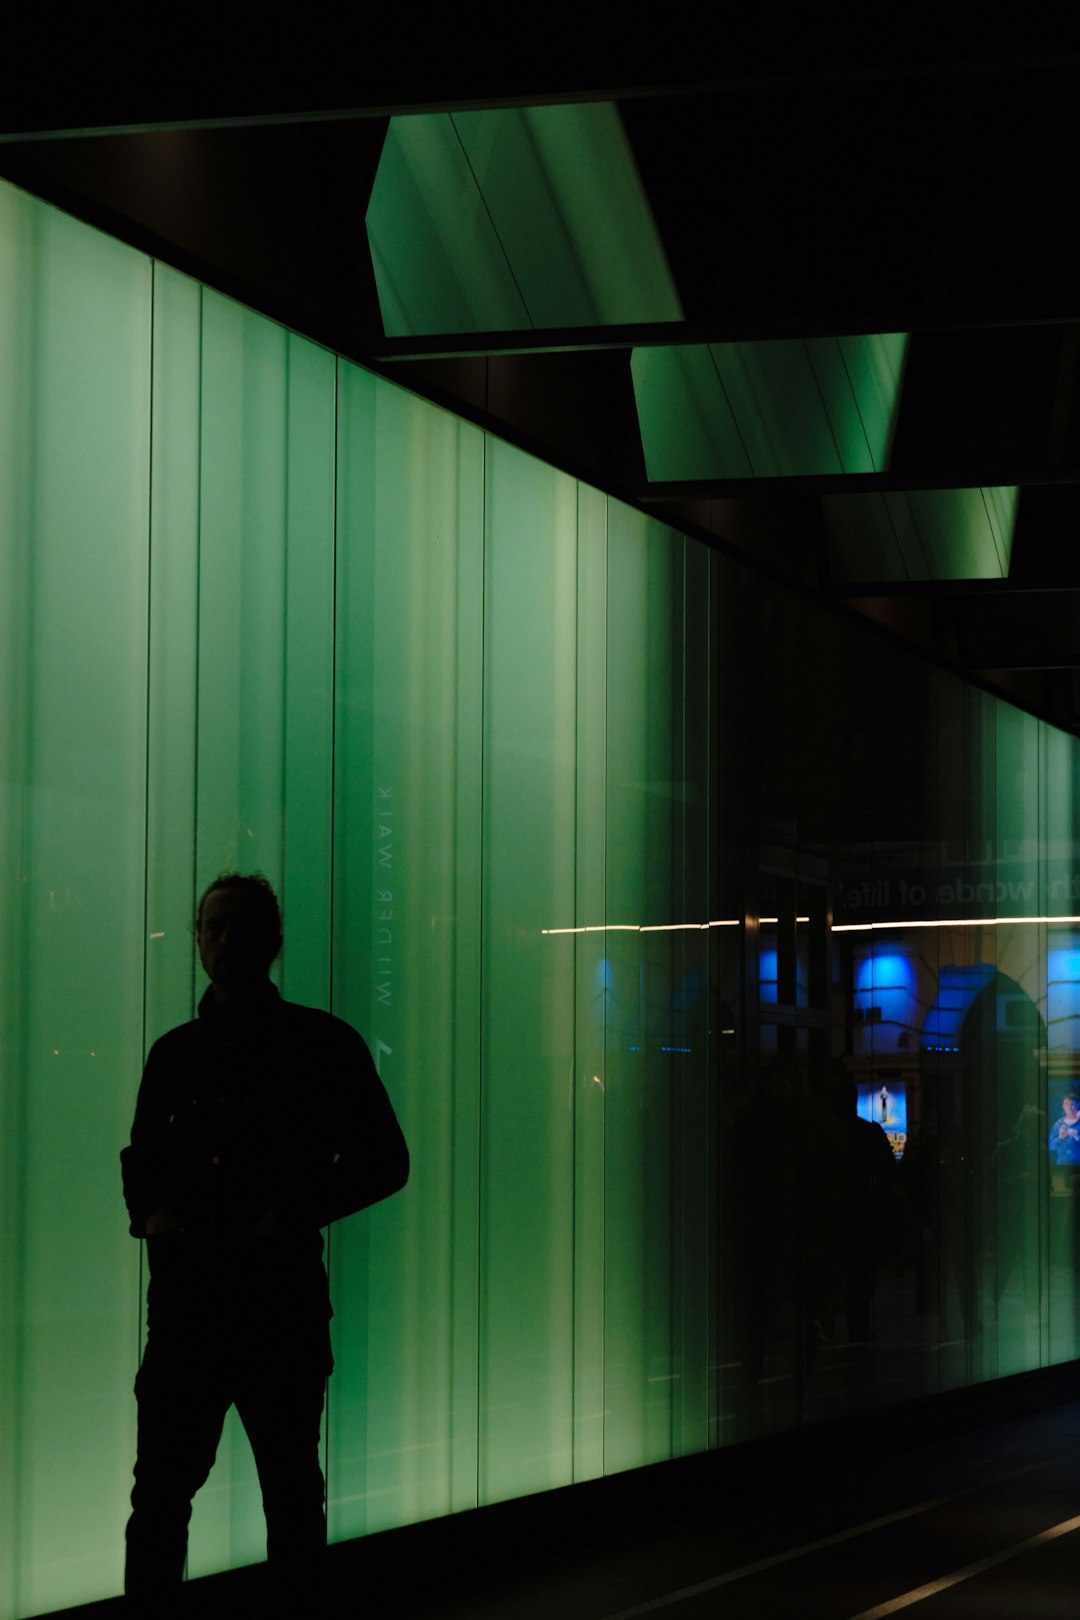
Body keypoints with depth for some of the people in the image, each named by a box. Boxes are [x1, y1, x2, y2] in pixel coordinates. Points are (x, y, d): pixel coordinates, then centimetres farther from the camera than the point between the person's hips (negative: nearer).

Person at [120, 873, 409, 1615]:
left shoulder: (323, 1046, 0)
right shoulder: (175, 1053, 12)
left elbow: (384, 1160, 0)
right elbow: (142, 1156, 22)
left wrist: (296, 1215, -12)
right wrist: (149, 1211, 0)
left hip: (282, 1297, -3)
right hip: (186, 1296, 3)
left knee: (291, 1488, 7)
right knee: (161, 1484, 0)